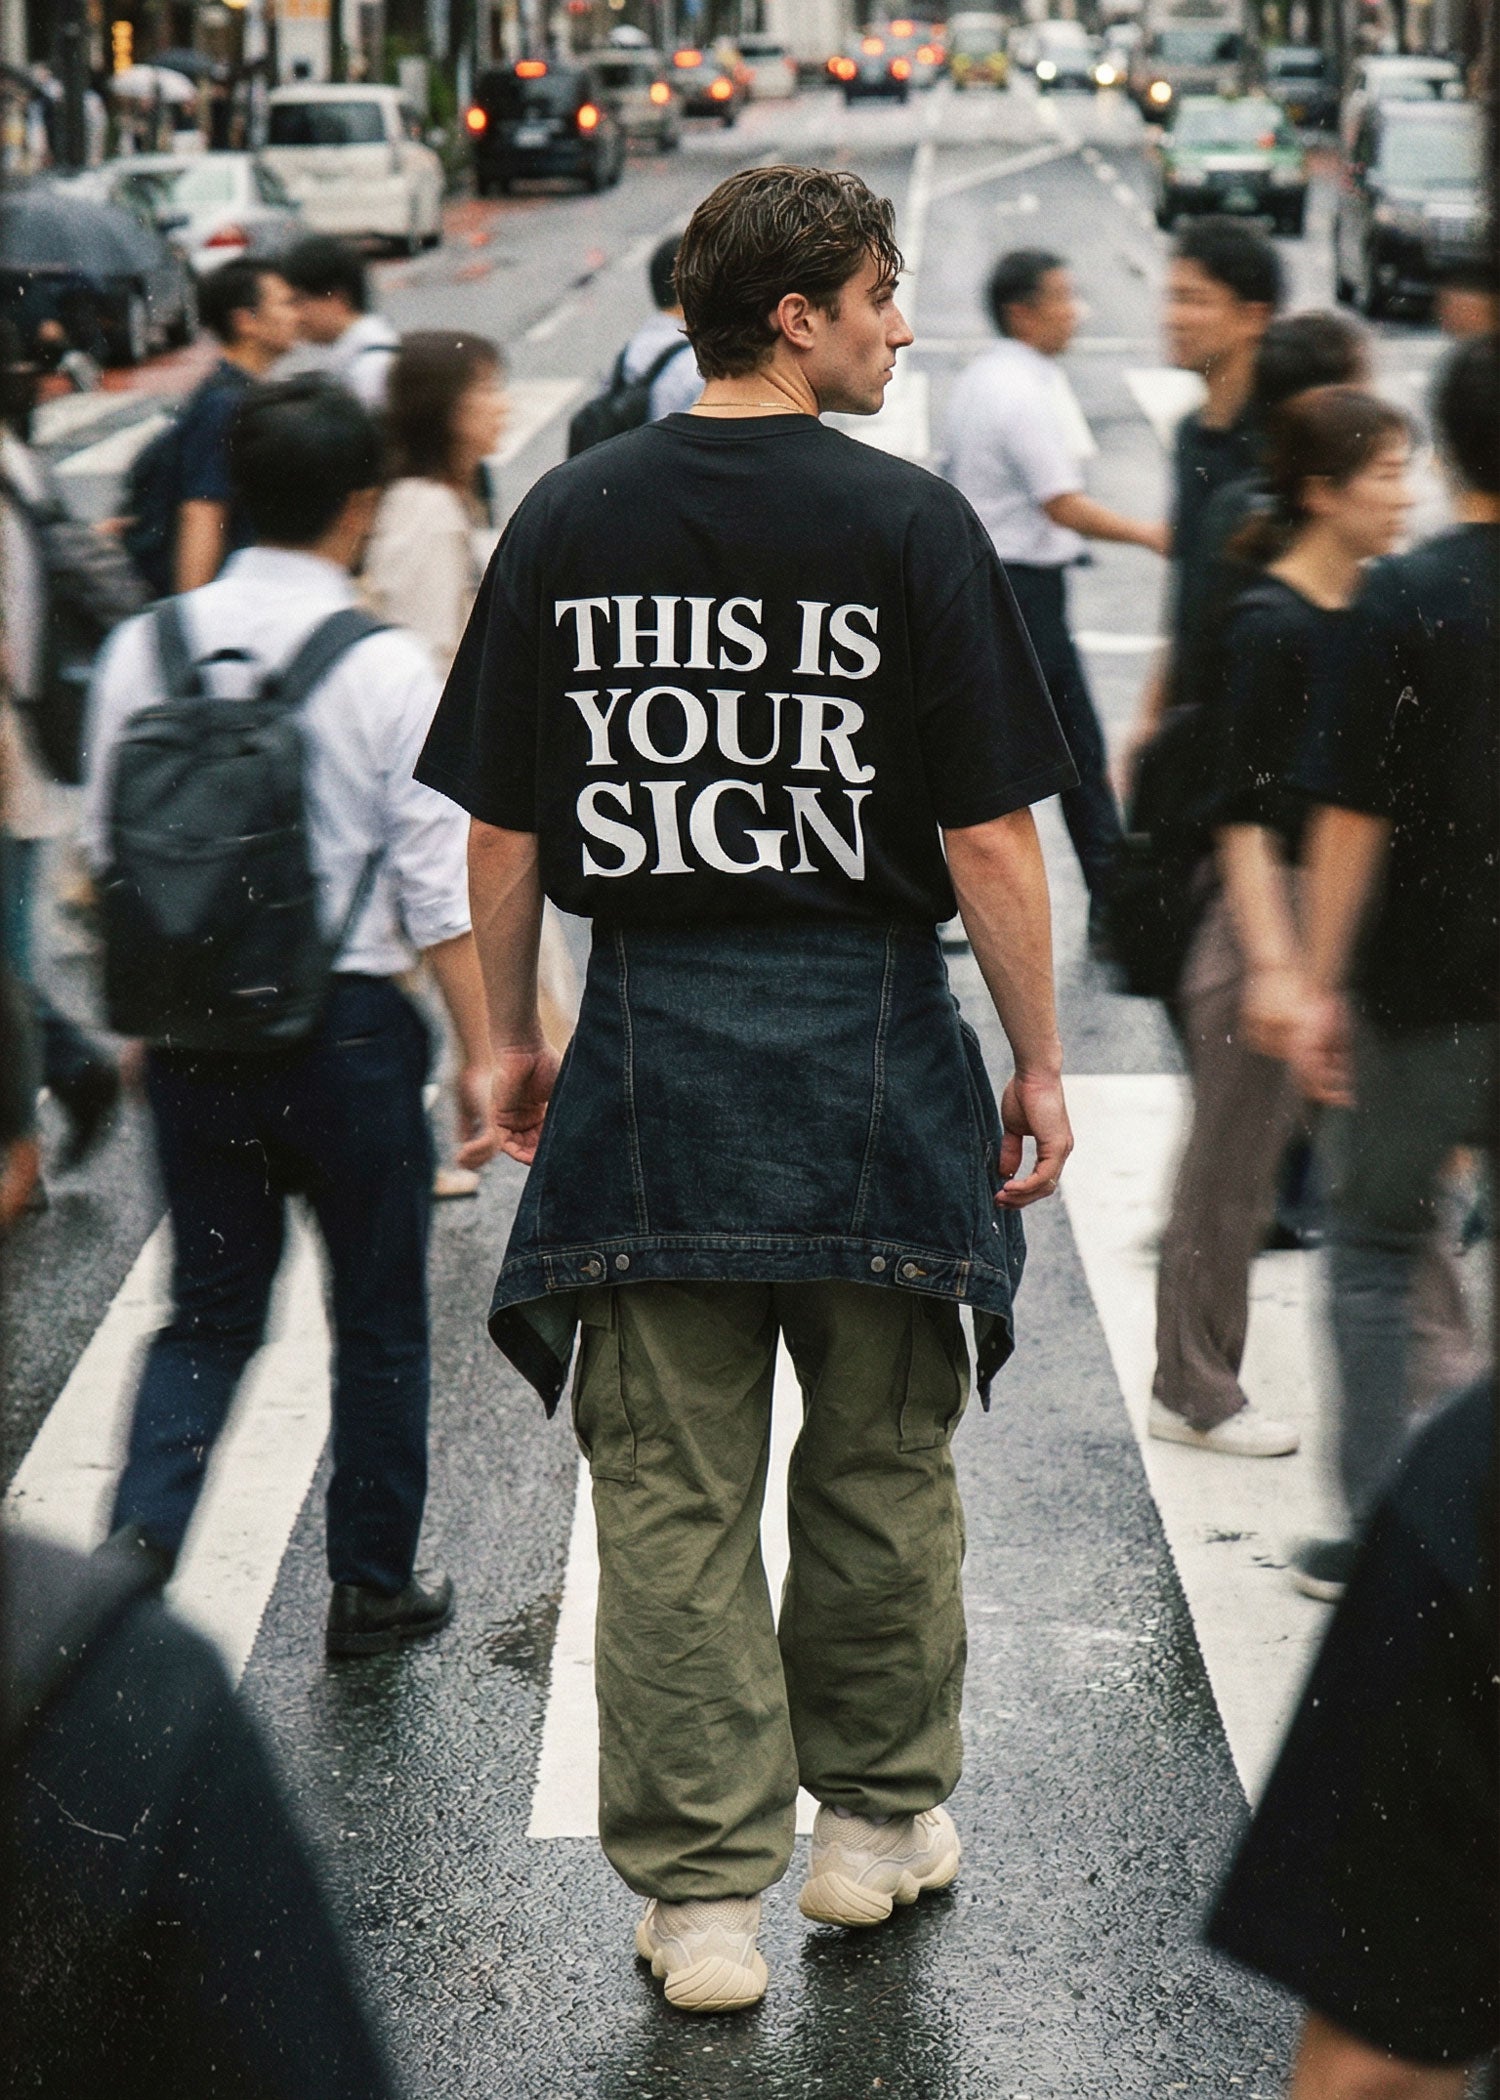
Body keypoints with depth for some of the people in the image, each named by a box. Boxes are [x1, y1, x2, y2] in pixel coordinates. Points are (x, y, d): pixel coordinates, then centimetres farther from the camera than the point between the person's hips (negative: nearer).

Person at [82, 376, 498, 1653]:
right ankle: (373, 1585, 23)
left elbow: (109, 850, 7)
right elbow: (440, 887, -11)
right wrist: (482, 1054, -2)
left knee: (209, 1310, 14)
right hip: (348, 1023, -3)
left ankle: (139, 1540, -7)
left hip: (192, 1026, 4)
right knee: (379, 1319, 13)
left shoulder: (144, 650, 0)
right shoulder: (387, 669, -12)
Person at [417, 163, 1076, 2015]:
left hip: (648, 1045, 2)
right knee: (880, 1459, 16)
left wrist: (514, 1038, 15)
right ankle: (876, 1815, 29)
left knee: (669, 1490, 6)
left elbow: (500, 833, 3)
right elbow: (988, 836, -10)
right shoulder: (907, 522, -9)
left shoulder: (567, 518, 1)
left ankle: (702, 1893, 8)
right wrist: (1036, 1063, 0)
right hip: (866, 1034, -2)